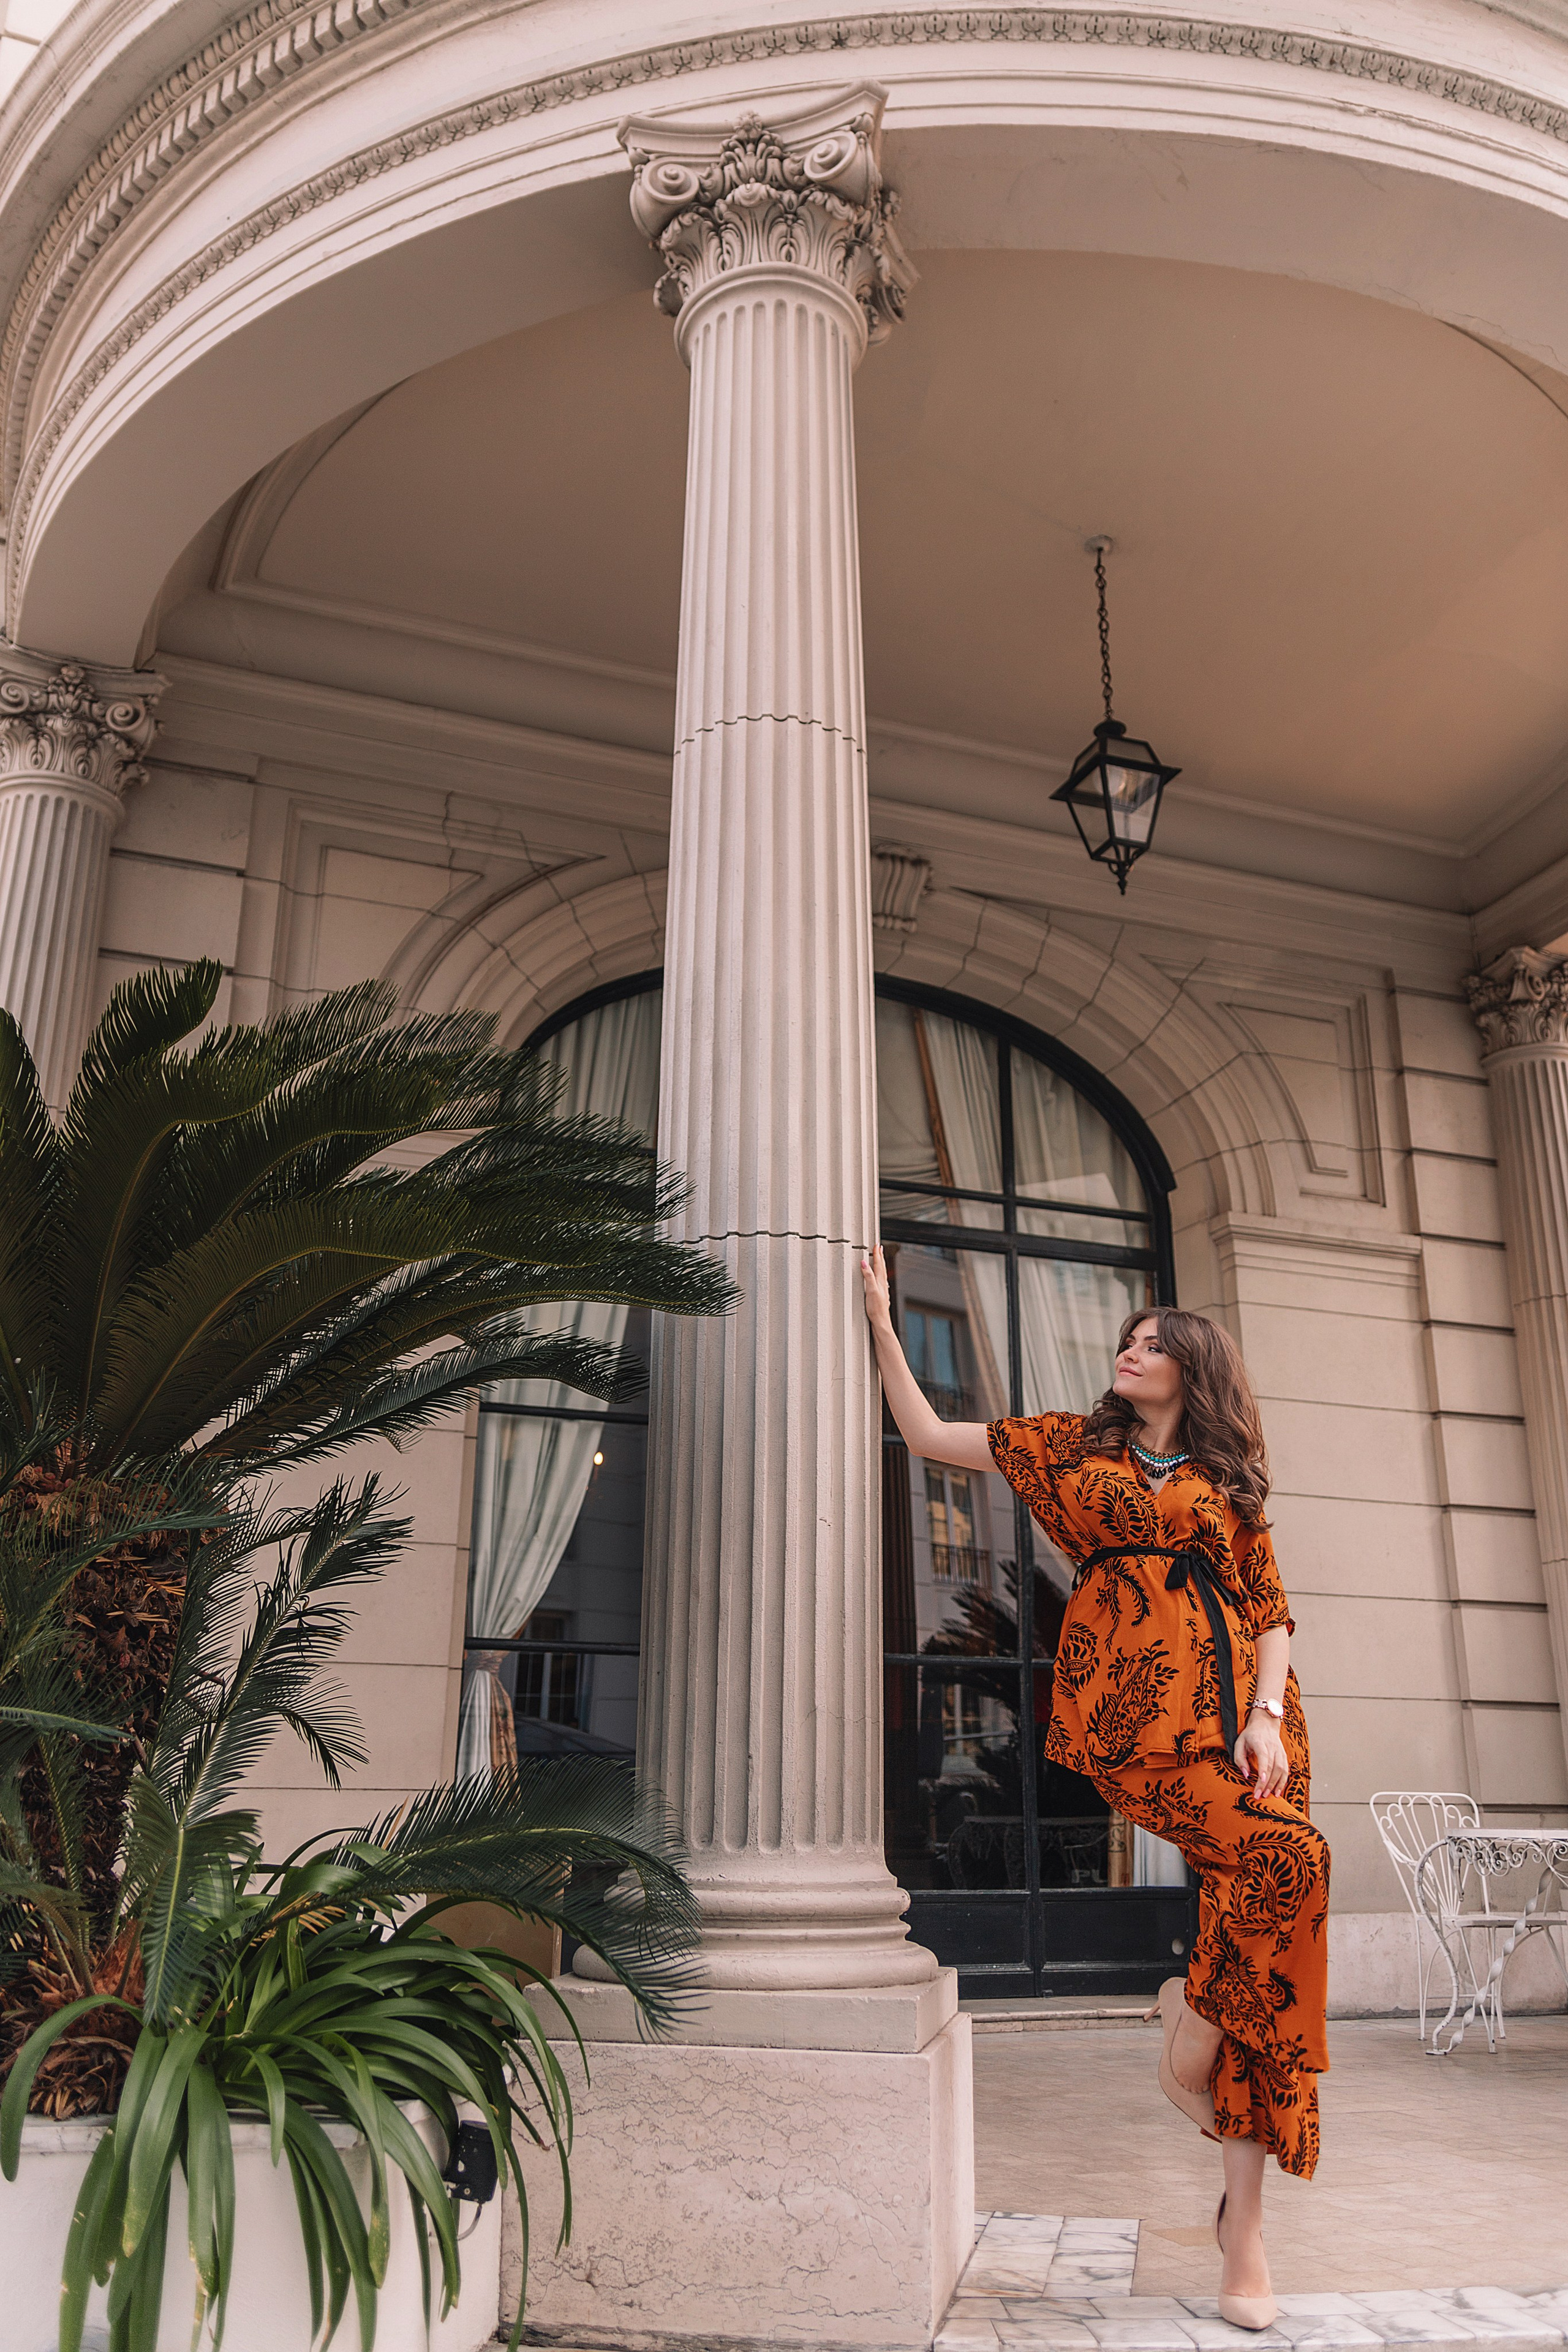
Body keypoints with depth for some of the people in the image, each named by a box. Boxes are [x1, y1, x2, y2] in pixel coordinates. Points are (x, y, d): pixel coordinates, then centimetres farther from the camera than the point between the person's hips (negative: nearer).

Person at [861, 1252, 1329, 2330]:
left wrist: (1267, 1714, -4)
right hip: (1129, 1705, -3)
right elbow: (929, 1435, 17)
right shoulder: (1074, 1444, 17)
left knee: (1276, 1885, -7)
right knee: (1288, 1857, -25)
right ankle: (1193, 2045, -1)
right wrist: (884, 1324, 13)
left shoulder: (1227, 1481, 19)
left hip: (1235, 1703, 3)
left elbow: (1272, 1613, 13)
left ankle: (1246, 2218, 3)